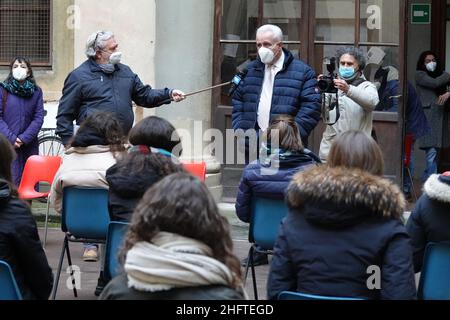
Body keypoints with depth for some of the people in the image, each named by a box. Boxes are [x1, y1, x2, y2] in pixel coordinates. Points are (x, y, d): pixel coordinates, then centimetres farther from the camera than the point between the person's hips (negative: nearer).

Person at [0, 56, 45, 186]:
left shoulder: (36, 91, 8)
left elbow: (39, 118, 1)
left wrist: (24, 138, -10)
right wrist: (11, 138, -12)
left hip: (29, 145, 2)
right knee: (12, 182, -8)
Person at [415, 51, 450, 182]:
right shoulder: (419, 75, 4)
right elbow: (435, 83, -10)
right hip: (428, 115, -6)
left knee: (435, 151, 5)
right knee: (431, 152, -12)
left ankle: (426, 179, 13)